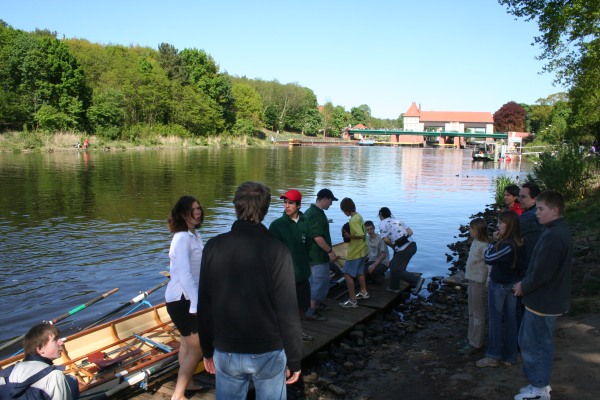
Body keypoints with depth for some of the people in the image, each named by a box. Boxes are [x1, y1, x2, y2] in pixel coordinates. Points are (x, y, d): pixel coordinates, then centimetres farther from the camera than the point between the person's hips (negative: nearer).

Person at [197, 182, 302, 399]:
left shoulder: (213, 247, -7)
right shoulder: (276, 250, -16)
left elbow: (204, 306, -1)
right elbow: (288, 313, -15)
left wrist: (207, 350, 12)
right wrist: (294, 360, -3)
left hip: (226, 353, 3)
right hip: (268, 353, -2)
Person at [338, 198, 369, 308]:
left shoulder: (353, 220, -23)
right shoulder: (358, 216, 5)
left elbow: (361, 235, -31)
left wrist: (349, 236, -19)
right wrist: (349, 232, 4)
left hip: (355, 251, -10)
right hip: (361, 250, 10)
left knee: (347, 274, -4)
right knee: (359, 272, 24)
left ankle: (352, 301, -2)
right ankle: (363, 292, 39)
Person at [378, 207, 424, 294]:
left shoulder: (382, 224, 0)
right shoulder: (396, 220, 20)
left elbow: (386, 240, -12)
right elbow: (410, 232, 12)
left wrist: (393, 246, 6)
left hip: (403, 249, -8)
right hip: (412, 245, 8)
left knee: (397, 271, 4)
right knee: (393, 265, 22)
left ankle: (417, 280, -9)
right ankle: (394, 287, 29)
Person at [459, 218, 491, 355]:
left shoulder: (484, 246, -22)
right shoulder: (475, 242, 7)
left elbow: (490, 266, -22)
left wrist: (488, 285, -20)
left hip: (479, 283, -9)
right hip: (473, 281, 10)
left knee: (477, 314, 2)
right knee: (472, 312, 20)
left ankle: (475, 343, 13)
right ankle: (473, 338, 35)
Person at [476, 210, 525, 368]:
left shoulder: (506, 245, -28)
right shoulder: (519, 243, -1)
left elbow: (488, 258, -21)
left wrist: (495, 241, -14)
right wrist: (498, 241, -2)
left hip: (499, 286, -8)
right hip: (513, 285, 8)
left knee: (495, 320, 6)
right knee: (511, 320, 14)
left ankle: (493, 356, 18)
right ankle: (510, 356, 25)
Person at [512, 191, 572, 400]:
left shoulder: (553, 237, -26)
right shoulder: (560, 231, 8)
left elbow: (541, 273, -26)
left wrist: (524, 287, -10)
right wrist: (526, 283, 8)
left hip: (542, 301, -10)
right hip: (549, 298, 10)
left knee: (533, 343, 3)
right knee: (541, 342, 20)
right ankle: (541, 383, 33)